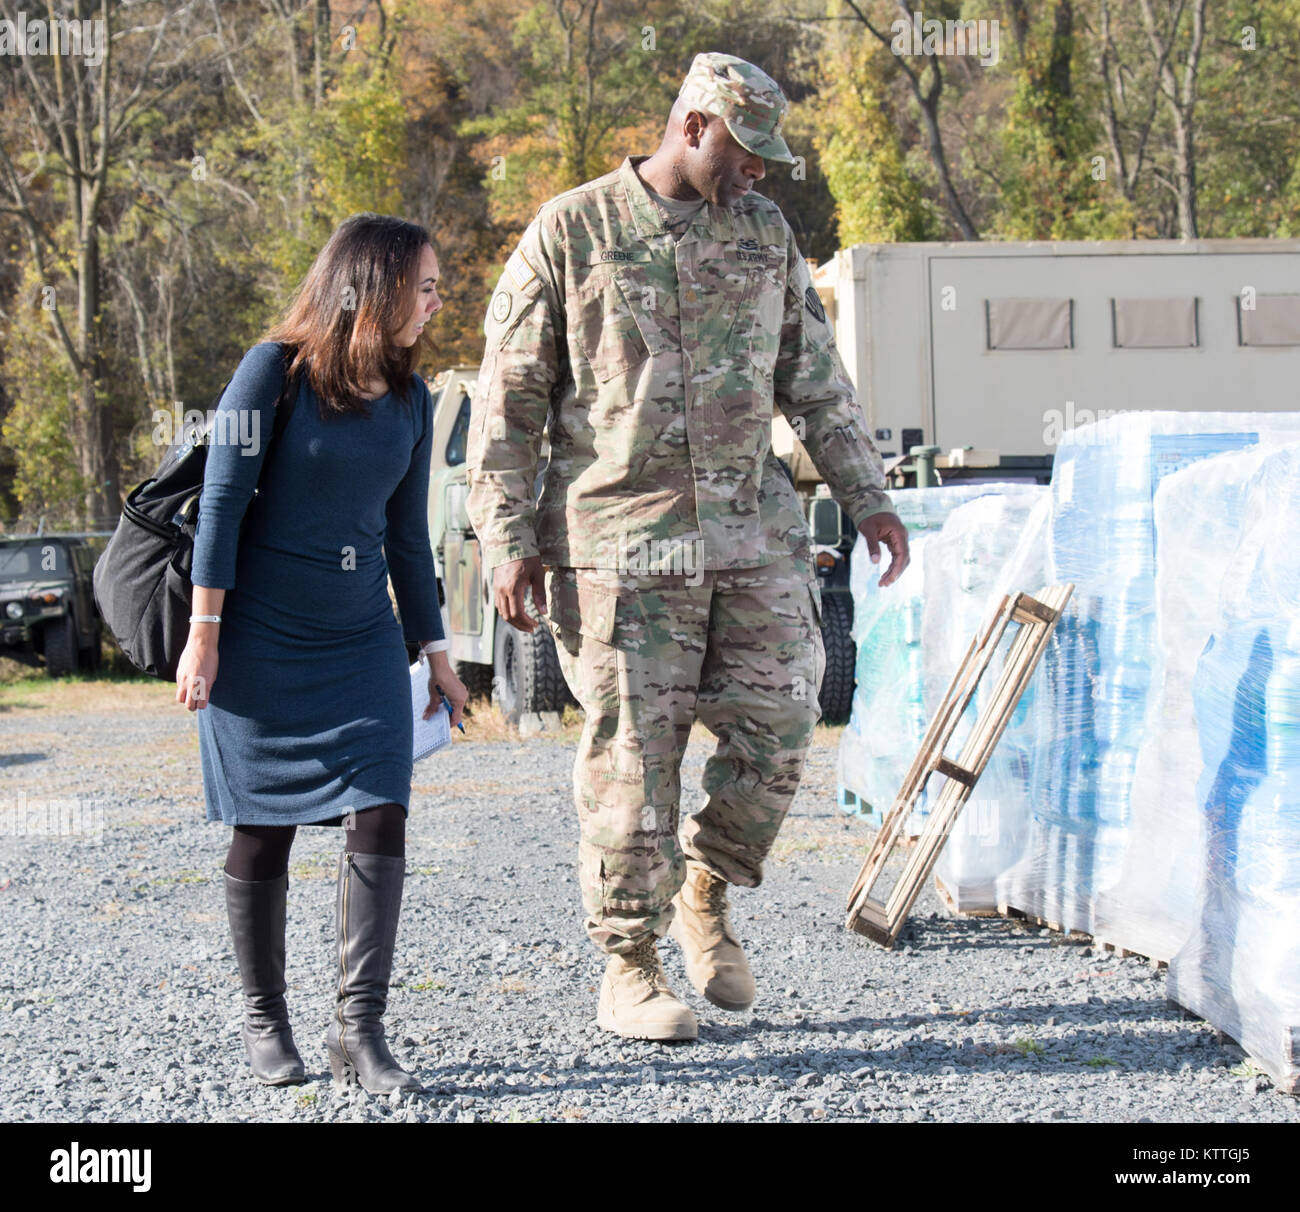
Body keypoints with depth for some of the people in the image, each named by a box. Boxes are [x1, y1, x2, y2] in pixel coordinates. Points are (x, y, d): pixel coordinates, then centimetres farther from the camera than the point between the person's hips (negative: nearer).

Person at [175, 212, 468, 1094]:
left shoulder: (410, 399, 7)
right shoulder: (274, 372, -9)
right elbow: (222, 503, -9)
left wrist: (435, 650, 16)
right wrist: (203, 637, -12)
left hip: (362, 641, 4)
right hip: (263, 635, -4)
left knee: (379, 818, -9)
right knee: (264, 829, 4)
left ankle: (360, 1029, -6)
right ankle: (264, 1019, 20)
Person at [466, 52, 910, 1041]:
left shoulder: (765, 232, 10)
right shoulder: (570, 234, -3)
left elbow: (816, 379, 16)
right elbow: (507, 399, -1)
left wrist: (868, 498, 11)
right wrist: (507, 538, -7)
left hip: (754, 531, 4)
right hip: (620, 541, -4)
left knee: (776, 728, 0)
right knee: (633, 753, -2)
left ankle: (707, 894, 25)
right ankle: (630, 969, 11)